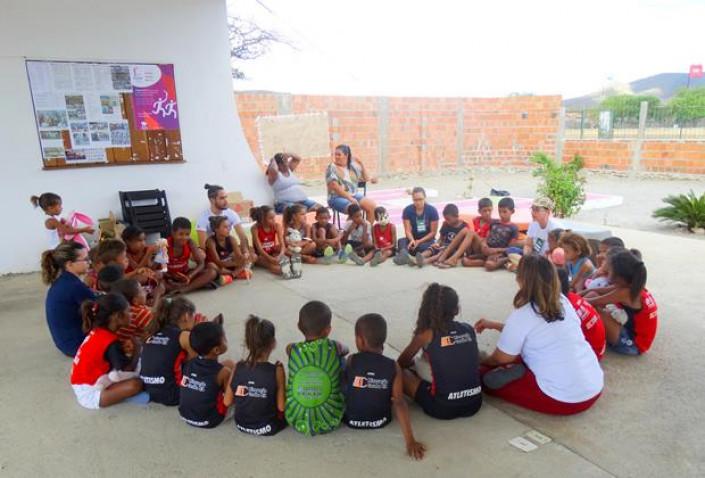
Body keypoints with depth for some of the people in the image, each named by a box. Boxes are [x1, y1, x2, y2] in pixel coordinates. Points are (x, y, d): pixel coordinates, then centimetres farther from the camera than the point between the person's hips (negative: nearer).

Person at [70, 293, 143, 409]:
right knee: (136, 384, -24)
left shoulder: (97, 332, 1)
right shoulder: (111, 342, -24)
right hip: (89, 394, -9)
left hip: (84, 384, 9)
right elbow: (127, 368, -18)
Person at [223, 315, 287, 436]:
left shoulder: (238, 367, -13)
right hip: (267, 428, -4)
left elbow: (227, 402, -6)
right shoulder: (276, 370, -23)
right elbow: (281, 407, -17)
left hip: (241, 425, 4)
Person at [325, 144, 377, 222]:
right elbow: (335, 186, -17)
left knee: (372, 206, -14)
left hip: (354, 195, 6)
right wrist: (349, 198, -22)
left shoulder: (353, 166, 9)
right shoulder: (332, 168, -7)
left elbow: (365, 178, 27)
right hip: (337, 197, -6)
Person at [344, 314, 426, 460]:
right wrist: (410, 441, -22)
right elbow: (399, 402, -20)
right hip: (381, 421, 1)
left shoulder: (351, 360, -17)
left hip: (351, 420, -1)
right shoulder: (393, 366, -14)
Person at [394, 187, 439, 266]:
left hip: (427, 240, -1)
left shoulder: (432, 210, -8)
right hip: (413, 239, 1)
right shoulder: (407, 210, -4)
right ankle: (403, 254, -63)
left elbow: (433, 232, -6)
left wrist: (419, 241, -17)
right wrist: (412, 240, -30)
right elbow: (408, 230, -9)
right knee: (401, 241, -31)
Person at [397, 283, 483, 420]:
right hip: (474, 403, 4)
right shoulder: (468, 329, 6)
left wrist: (415, 362, 32)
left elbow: (401, 363, 10)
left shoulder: (426, 335, -5)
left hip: (443, 408, -3)